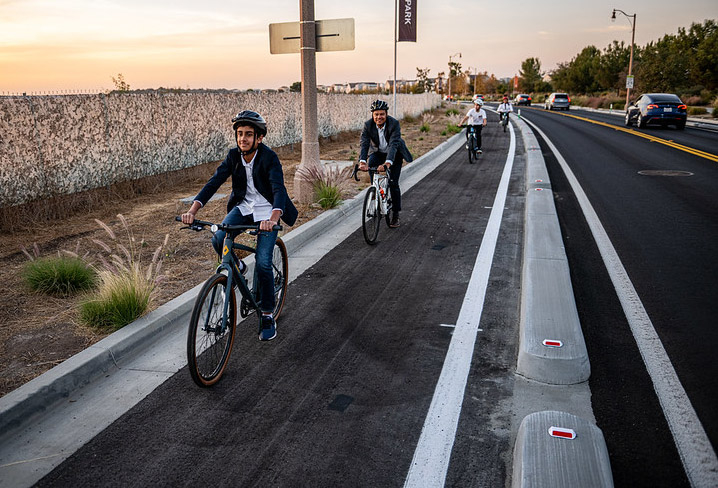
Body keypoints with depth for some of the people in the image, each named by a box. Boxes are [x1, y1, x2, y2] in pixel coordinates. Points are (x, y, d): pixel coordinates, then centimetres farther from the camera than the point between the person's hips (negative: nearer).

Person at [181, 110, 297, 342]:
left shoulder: (269, 158, -20)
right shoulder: (233, 156, -7)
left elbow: (279, 189, -34)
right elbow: (213, 183, -15)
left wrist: (273, 218, -54)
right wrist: (192, 210, -30)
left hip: (267, 210, -4)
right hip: (243, 207, 4)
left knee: (263, 263, -14)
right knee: (218, 240, -22)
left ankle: (268, 316, 2)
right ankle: (236, 268, 13)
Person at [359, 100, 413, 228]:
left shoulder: (394, 124, -27)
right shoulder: (368, 125, -19)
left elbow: (394, 144, -38)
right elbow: (364, 144, -27)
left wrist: (388, 162, -54)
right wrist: (362, 161, -45)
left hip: (395, 154, -2)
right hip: (378, 152, 2)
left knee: (393, 183, -8)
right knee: (371, 164, -32)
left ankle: (395, 215, 6)